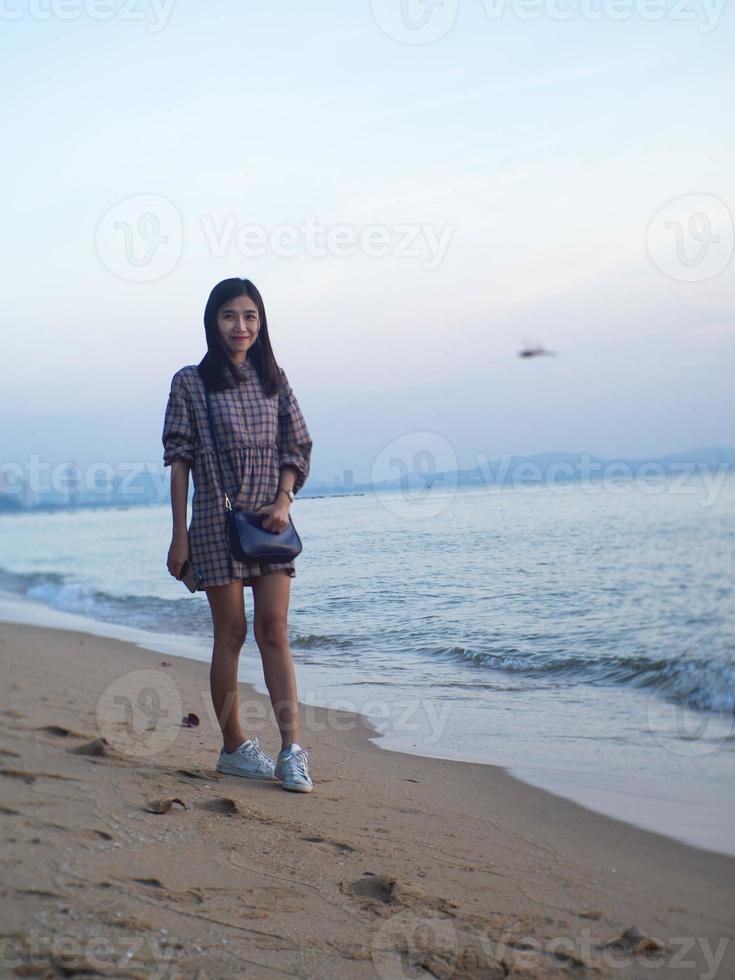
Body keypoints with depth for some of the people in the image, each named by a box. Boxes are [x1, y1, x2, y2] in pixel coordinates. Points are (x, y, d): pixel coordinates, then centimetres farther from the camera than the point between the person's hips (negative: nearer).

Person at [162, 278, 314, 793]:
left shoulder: (274, 380, 10)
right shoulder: (190, 382, 2)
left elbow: (296, 449, 10)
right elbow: (179, 460, 0)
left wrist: (283, 502, -7)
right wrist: (180, 535, -4)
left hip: (271, 521, 3)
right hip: (218, 521, -2)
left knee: (274, 630, -3)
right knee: (232, 633, 2)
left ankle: (292, 748, -6)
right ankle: (234, 746, 13)